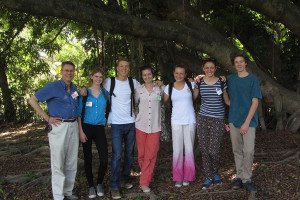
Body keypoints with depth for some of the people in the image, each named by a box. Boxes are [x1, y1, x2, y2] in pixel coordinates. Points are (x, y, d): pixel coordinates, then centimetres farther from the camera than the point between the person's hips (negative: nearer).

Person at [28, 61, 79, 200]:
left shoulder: (74, 88, 13)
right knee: (58, 163, -2)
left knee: (72, 162, 12)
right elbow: (32, 101, -7)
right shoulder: (53, 87, -6)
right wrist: (47, 118, -10)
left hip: (73, 126, 7)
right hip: (59, 126, -6)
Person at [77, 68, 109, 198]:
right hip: (86, 127, -1)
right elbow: (79, 112, 0)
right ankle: (91, 186, 21)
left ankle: (99, 184, 16)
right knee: (88, 158, 5)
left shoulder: (105, 93, 8)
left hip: (100, 128, 2)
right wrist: (80, 131, -7)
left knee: (104, 159, -7)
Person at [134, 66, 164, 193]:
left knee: (151, 155, -5)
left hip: (155, 126, -1)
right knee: (141, 154, 2)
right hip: (141, 125, 1)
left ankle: (144, 182, 3)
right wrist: (137, 116, 5)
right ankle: (148, 177, 23)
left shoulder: (159, 89, 7)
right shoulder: (138, 90, 7)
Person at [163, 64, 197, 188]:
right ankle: (178, 177, 14)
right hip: (176, 122, 0)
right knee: (177, 150, 2)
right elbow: (162, 102, 9)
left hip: (190, 121, 0)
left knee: (189, 149, 5)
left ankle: (188, 176, 19)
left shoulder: (191, 85, 3)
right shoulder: (169, 87, 5)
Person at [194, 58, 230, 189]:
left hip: (218, 119, -2)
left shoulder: (221, 82, 1)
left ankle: (215, 173, 24)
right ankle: (209, 178, 20)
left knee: (213, 150, -6)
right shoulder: (199, 83, 4)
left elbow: (227, 101, 8)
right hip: (202, 118, 2)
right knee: (204, 149, 4)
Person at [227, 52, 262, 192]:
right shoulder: (230, 79, 7)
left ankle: (247, 179, 8)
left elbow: (255, 102, -8)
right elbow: (228, 99, 17)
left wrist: (247, 122, -14)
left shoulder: (253, 79, -3)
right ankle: (239, 177, 19)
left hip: (248, 121, -3)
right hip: (234, 120, 3)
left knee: (248, 151, -6)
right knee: (237, 151, 8)